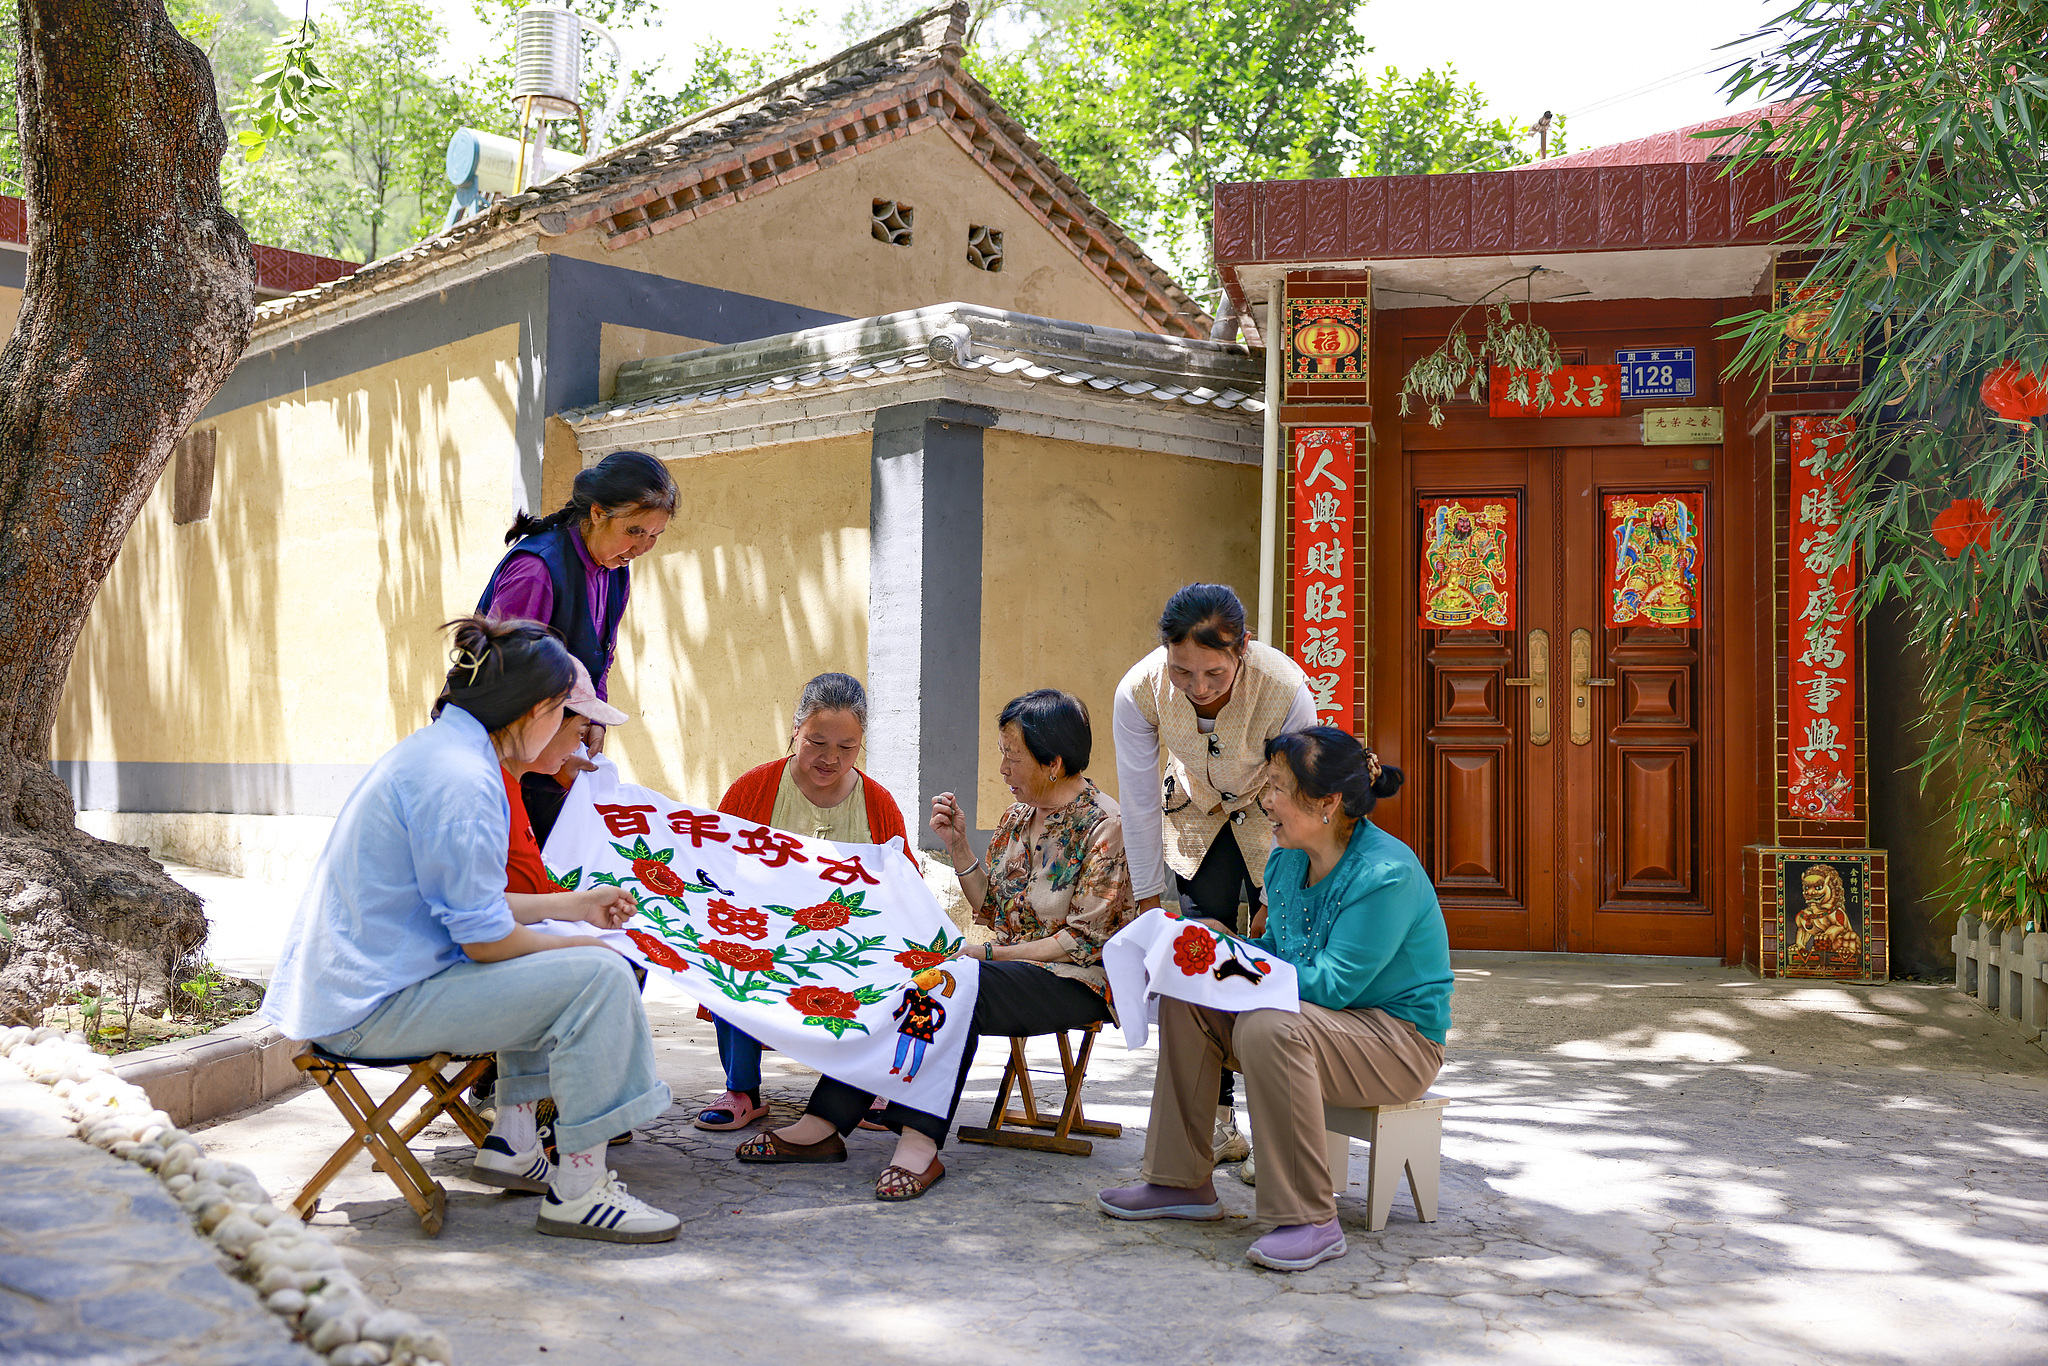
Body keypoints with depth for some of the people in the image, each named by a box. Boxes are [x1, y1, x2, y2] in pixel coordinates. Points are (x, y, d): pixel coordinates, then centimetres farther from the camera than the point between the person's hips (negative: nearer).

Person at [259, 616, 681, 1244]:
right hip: (373, 1008, -11)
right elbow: (484, 938, -20)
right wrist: (575, 944, -2)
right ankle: (577, 1191, -9)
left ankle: (512, 1144, 23)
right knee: (597, 976, -16)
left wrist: (573, 905, 24)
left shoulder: (435, 748, 11)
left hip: (344, 978, 11)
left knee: (549, 959, 24)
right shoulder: (460, 780, -22)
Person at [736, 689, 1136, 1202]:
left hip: (1077, 983, -7)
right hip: (1008, 965, 7)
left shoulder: (1104, 827, -11)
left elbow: (1084, 940, -14)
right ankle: (824, 1124, -24)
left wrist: (986, 954, -16)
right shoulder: (1017, 818, 13)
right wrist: (958, 845, 1)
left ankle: (919, 1140, -41)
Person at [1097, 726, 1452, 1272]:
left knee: (1267, 1027, -35)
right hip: (1322, 1019, 9)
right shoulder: (1287, 862, 3)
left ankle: (1310, 1221, -26)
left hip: (1400, 1039, -9)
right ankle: (1182, 1182, 1)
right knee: (1185, 1001, -5)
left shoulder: (1386, 874, -24)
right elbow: (1274, 950, 11)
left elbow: (1330, 984, -27)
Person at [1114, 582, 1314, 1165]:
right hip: (1197, 816, 2)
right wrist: (1148, 905, -11)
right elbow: (1140, 805, -17)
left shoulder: (1285, 689, -36)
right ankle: (1217, 1118, 5)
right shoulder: (1138, 691, -29)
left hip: (1270, 818, -2)